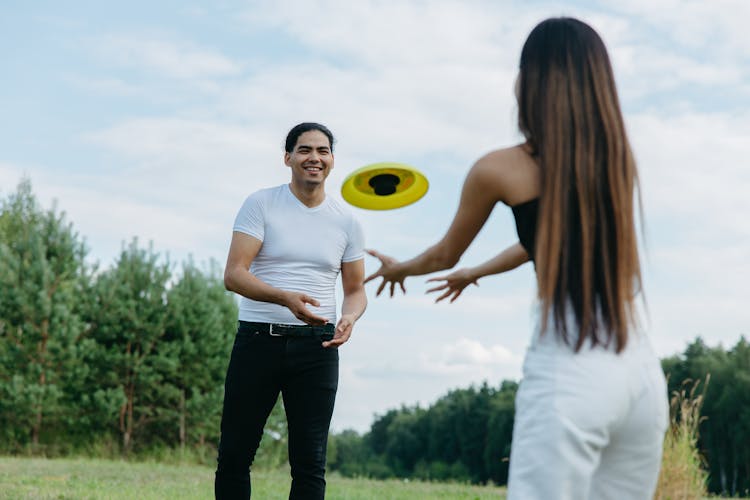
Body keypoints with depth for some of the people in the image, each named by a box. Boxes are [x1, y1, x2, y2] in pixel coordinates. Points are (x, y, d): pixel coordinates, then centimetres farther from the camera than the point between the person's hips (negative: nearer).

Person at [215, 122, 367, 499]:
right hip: (257, 339, -2)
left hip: (316, 345, 2)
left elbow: (356, 290, 15)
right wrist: (286, 298, -27)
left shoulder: (346, 221, 9)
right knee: (234, 455, 4)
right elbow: (233, 275, -10)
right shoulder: (261, 204, -1)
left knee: (310, 462, 0)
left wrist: (349, 318, -10)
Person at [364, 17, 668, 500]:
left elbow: (444, 255, 18)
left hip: (567, 372, -5)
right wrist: (476, 274, 48)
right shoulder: (618, 158, 15)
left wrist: (397, 269, 41)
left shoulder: (500, 169, 0)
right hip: (642, 369, 6)